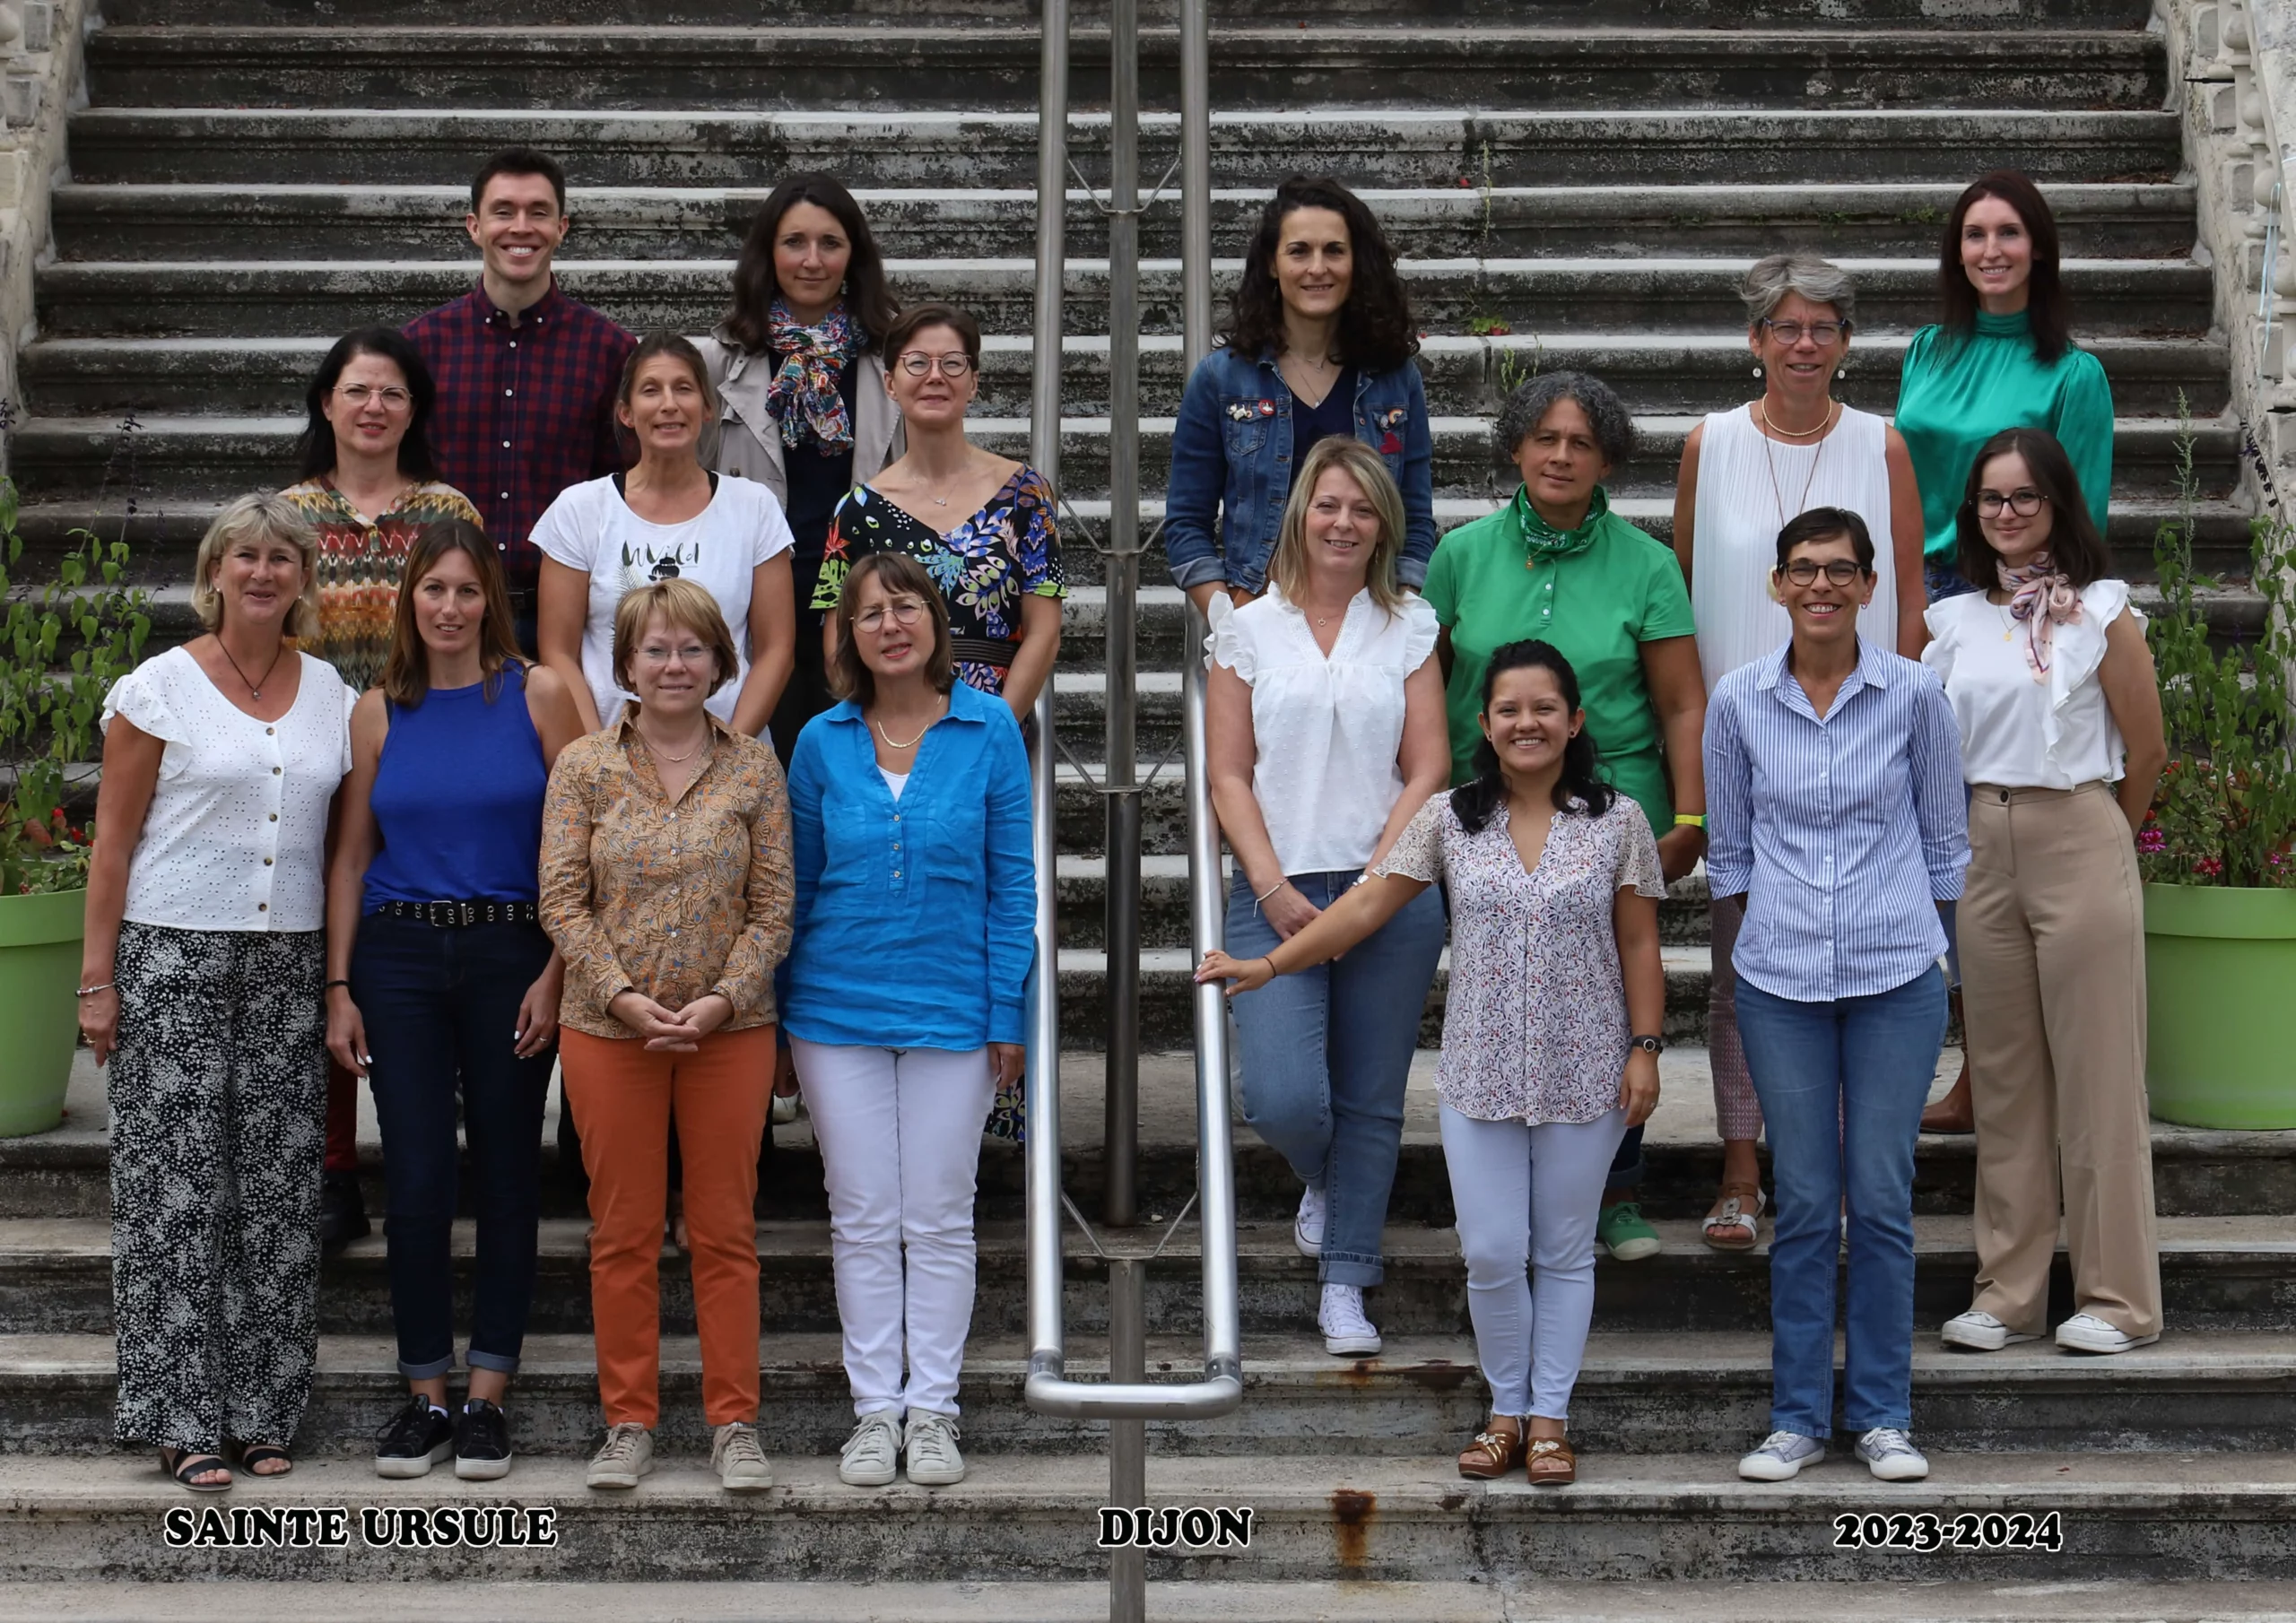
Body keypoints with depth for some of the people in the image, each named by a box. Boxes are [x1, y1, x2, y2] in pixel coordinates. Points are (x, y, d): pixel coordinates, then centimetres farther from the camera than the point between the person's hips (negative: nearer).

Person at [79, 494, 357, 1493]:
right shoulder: (160, 687, -2)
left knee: (278, 1188, 4)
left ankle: (261, 1412, 12)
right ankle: (184, 1418, 4)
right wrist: (97, 978, -7)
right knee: (176, 1184, -3)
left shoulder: (329, 692, 10)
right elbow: (113, 842, -2)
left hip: (288, 962, 4)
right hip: (175, 959, -4)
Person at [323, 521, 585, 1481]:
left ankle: (486, 1397, 13)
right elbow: (350, 857, 9)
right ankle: (424, 1396, 12)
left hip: (510, 954, -1)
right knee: (416, 1181, 1)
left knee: (505, 1176, 4)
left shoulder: (537, 695, 0)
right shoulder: (379, 712, 7)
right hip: (399, 958, 2)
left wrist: (556, 972, -9)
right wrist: (339, 987, 3)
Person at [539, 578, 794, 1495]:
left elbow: (772, 906, 0)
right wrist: (625, 997, -13)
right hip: (609, 1030, 0)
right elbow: (562, 901, -3)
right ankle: (628, 1423, 16)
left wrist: (721, 999, -12)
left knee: (725, 1231, 5)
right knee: (622, 1235, 6)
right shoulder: (583, 767, 1)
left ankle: (734, 1425, 13)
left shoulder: (754, 769, 2)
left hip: (730, 1031, 0)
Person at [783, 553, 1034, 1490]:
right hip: (839, 1013, 1)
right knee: (863, 1220, 6)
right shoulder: (823, 743, 2)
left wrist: (1006, 1016, -3)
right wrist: (782, 1020, 7)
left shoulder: (989, 731, -2)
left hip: (953, 1014, -1)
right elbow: (798, 883, 9)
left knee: (939, 1220, 5)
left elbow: (1011, 883, 0)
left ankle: (931, 1411, 16)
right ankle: (874, 1409, 16)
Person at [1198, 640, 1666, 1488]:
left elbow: (1638, 946, 1)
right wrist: (1269, 964, -1)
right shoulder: (1449, 818, 1)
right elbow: (1366, 905, 2)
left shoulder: (1617, 820, -2)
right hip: (1479, 1076, 1)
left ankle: (1549, 1417, 21)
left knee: (1565, 1252, 8)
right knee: (1491, 1255, 2)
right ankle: (1507, 1410, 21)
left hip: (1583, 1077, -1)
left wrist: (1644, 1048, -4)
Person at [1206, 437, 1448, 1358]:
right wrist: (1273, 888, -7)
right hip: (1277, 894, -1)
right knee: (1282, 1099, -12)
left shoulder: (1409, 628, 9)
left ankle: (1345, 1284, 15)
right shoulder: (1248, 629, 8)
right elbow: (1229, 775, 4)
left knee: (1371, 1101, 2)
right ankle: (1323, 1182, 23)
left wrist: (1374, 880, -7)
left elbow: (1428, 769, 4)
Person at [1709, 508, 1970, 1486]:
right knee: (1804, 1202, 3)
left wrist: (1923, 944, 9)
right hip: (1779, 982, 1)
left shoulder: (1914, 694, -2)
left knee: (1881, 1199, 1)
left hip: (1897, 976, -1)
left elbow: (1945, 836, 8)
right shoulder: (1738, 701, 1)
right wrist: (1758, 938, 10)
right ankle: (1797, 1416, 13)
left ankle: (1882, 1414, 14)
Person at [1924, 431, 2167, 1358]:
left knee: (2097, 1074, -1)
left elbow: (2146, 750, 0)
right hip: (1983, 849, 4)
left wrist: (2096, 837, 9)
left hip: (2080, 840, -4)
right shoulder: (1956, 620, 10)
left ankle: (2117, 1297, 6)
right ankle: (2008, 1290, 15)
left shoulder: (2101, 612, -2)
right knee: (2002, 1077, 8)